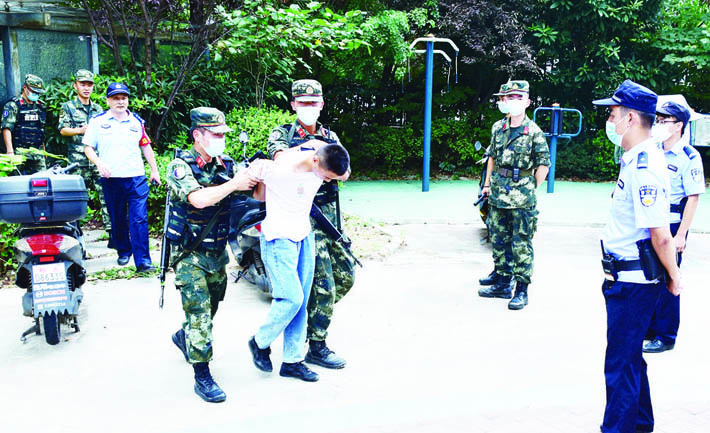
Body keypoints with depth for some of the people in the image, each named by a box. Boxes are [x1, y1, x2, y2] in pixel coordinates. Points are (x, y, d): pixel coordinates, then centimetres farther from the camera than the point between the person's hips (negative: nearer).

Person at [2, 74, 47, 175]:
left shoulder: (40, 106, 18)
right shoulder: (13, 105, -2)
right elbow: (7, 128, -12)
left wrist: (44, 150, 22)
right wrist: (10, 151, -23)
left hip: (38, 155, 6)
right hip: (20, 154, -6)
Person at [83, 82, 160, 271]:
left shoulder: (136, 121, 11)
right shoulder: (98, 121, 5)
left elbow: (146, 146, 19)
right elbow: (88, 147, 6)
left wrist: (154, 170, 17)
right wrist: (99, 163, -13)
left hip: (136, 178, 0)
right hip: (111, 179, 0)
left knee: (139, 219, -8)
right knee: (117, 219, 11)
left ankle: (142, 261, -10)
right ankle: (123, 252, 29)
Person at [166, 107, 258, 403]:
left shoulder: (227, 165, 1)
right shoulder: (180, 166, -13)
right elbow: (199, 199, -30)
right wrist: (234, 184, -29)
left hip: (218, 252, 6)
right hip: (190, 254, -6)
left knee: (211, 307, 20)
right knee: (199, 312, -8)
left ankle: (184, 337, 49)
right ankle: (202, 377, 1)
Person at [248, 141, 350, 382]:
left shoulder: (322, 150, -9)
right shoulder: (281, 170, -27)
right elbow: (253, 171, -9)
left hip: (304, 236, 6)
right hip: (279, 238, -6)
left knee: (301, 301, 7)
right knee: (292, 298, -12)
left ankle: (292, 361, 19)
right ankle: (260, 342, 14)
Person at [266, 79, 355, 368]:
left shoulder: (330, 137, 13)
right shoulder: (283, 134, 1)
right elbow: (277, 153, -22)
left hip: (331, 217, 6)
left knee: (346, 276, 11)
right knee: (324, 284, -7)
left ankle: (310, 314, 32)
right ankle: (316, 347, 8)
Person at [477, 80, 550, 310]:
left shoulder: (534, 132, -7)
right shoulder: (498, 128, 8)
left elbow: (543, 164, -4)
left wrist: (529, 189, -3)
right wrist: (487, 184, 15)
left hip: (522, 199, -6)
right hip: (497, 196, 6)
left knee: (521, 245, -1)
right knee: (498, 241, 13)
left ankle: (521, 290, 8)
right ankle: (502, 284, 26)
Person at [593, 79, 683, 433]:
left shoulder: (644, 168, -22)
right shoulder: (636, 159, 10)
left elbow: (661, 235, -24)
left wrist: (673, 277, -11)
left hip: (633, 283, -10)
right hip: (626, 278, 10)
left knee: (620, 364, 0)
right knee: (630, 358, 22)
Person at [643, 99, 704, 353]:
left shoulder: (689, 157, -11)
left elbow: (693, 198, -13)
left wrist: (680, 235, -16)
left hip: (671, 227, -6)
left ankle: (665, 337, 16)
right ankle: (649, 328, 30)